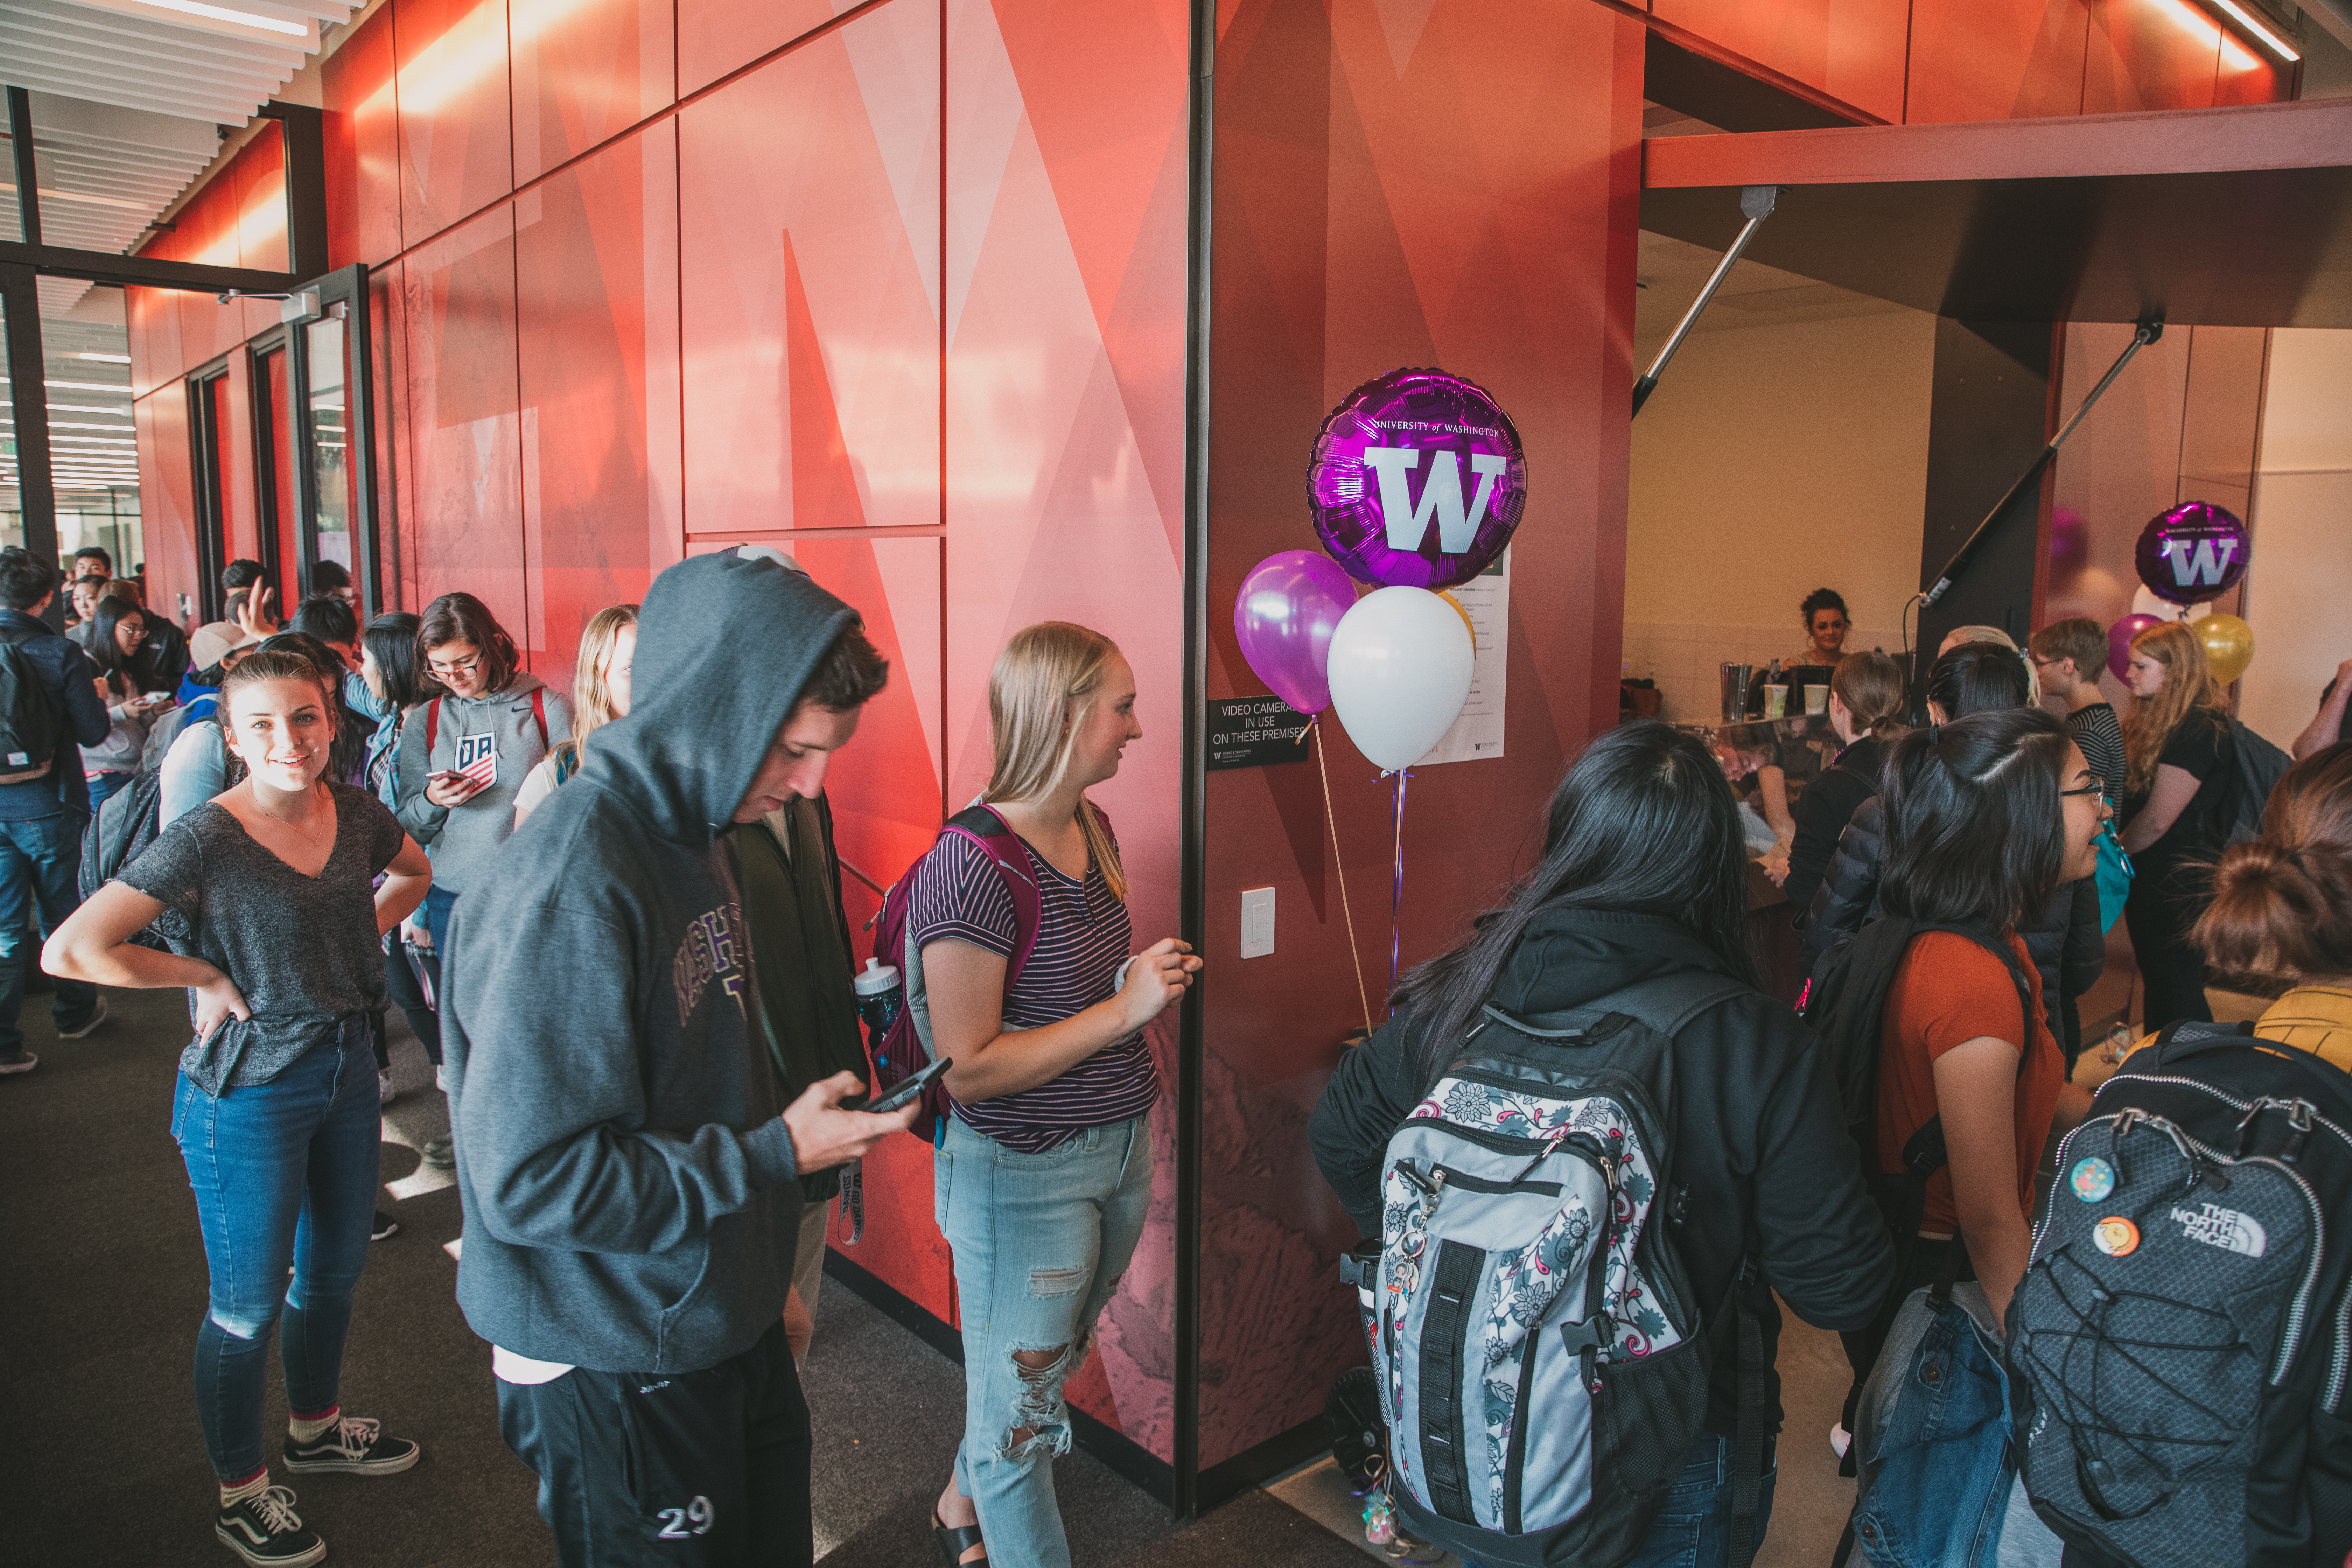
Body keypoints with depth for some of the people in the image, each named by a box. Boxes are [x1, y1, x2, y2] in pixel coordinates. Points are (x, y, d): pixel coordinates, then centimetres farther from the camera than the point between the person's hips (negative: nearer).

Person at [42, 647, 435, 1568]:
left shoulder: (354, 813, -4)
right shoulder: (204, 841, -21)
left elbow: (414, 872, 18)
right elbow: (71, 950, -27)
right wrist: (210, 977, -19)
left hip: (346, 1069, 6)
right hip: (249, 1094, -6)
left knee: (336, 1268, 23)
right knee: (249, 1306, 11)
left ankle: (316, 1429, 47)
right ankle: (239, 1492, 33)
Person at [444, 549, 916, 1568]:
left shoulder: (692, 834, 3)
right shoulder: (568, 883, -27)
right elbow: (529, 1177, -27)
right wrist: (773, 1154, -22)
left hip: (724, 1323, 8)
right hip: (618, 1373, -8)